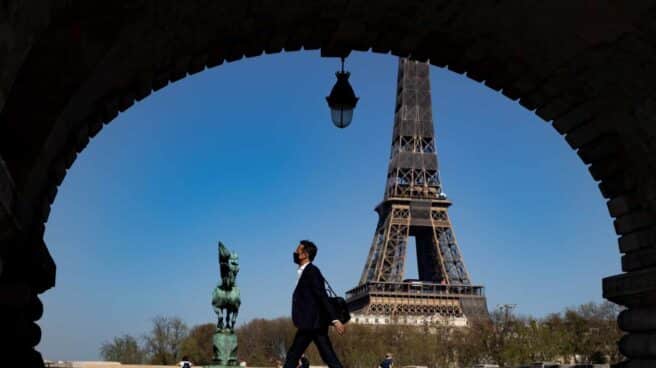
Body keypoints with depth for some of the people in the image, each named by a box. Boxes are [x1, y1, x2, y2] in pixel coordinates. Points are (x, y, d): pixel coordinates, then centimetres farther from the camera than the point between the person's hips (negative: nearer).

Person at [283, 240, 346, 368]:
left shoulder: (311, 271, -10)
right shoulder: (305, 272, 18)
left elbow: (323, 296, -18)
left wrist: (334, 320, -24)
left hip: (312, 323, -9)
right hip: (312, 323, 9)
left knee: (293, 356, -4)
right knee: (329, 358, 3)